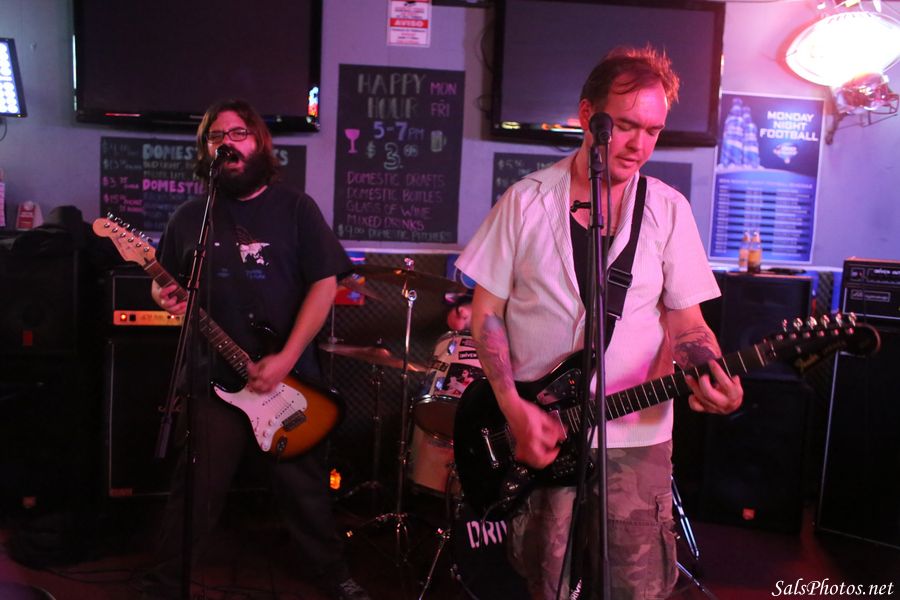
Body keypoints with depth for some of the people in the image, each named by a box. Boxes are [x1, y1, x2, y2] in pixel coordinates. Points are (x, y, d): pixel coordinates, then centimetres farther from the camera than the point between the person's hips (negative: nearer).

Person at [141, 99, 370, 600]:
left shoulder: (295, 208, -1)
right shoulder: (189, 218, 6)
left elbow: (324, 284, -6)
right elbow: (167, 285, 16)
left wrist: (285, 359, -14)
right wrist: (167, 297, -10)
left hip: (291, 378, -1)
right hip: (216, 379, 2)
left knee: (305, 488, 10)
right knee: (198, 491, 7)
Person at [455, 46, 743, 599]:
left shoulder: (669, 210, 0)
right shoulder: (527, 201, -3)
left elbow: (685, 319, 2)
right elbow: (487, 311, -1)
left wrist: (713, 375, -20)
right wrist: (514, 408, -12)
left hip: (636, 435, 1)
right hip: (536, 429, 0)